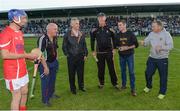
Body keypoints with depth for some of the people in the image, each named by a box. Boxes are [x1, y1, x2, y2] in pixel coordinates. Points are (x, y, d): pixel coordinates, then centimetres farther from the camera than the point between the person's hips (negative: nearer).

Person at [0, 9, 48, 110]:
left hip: (23, 70, 9)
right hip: (13, 72, -9)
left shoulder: (20, 32, 10)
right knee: (17, 96, 3)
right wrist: (26, 55, -21)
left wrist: (30, 57, 1)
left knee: (24, 92, 19)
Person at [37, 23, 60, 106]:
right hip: (45, 63, -8)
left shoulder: (55, 38, 4)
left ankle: (51, 94, 41)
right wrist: (43, 64, -20)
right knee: (45, 81, 2)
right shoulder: (43, 39, -21)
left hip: (54, 62, 8)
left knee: (52, 80, 20)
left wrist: (56, 60, 19)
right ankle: (45, 99, 17)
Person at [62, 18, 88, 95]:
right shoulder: (67, 34, -5)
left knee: (81, 72, 11)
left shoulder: (82, 34, 5)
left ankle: (81, 86, 30)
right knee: (72, 73, 7)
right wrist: (67, 54, -5)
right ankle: (72, 88, 23)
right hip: (71, 57, -3)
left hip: (80, 56, 3)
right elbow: (64, 46, -1)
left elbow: (84, 45, 9)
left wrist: (85, 54, 4)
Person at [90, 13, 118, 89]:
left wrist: (114, 48, 4)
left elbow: (114, 39, 9)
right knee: (100, 69, 9)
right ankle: (101, 83, 24)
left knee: (111, 68, 3)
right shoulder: (94, 30, 0)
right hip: (99, 53, 1)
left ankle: (114, 83, 15)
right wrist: (93, 50, 6)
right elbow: (92, 41, 8)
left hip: (109, 52, 0)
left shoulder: (110, 29, 0)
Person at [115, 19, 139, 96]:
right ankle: (124, 85, 29)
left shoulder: (130, 34, -7)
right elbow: (116, 45, 12)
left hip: (129, 55, -3)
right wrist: (119, 47, -10)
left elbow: (136, 44, -6)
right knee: (123, 71, 13)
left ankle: (133, 88, 6)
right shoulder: (117, 35, 3)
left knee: (131, 72, -2)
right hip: (121, 56, 3)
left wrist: (128, 47, -17)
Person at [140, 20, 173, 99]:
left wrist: (161, 47, -29)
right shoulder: (151, 34, 2)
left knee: (163, 76, 6)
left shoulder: (166, 34, -11)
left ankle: (162, 92, 24)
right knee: (148, 73, 12)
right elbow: (146, 42, 3)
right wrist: (143, 43, -20)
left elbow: (170, 46, -15)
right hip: (152, 58, 4)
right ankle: (148, 86, 39)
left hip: (163, 59, -4)